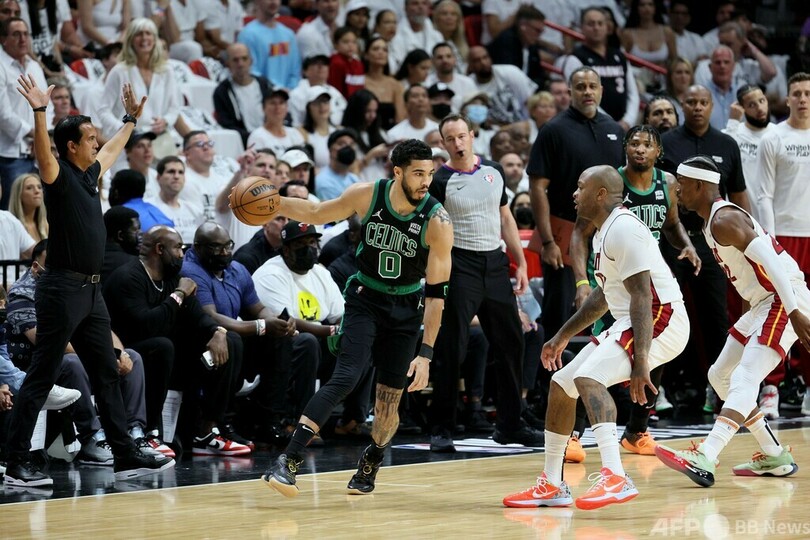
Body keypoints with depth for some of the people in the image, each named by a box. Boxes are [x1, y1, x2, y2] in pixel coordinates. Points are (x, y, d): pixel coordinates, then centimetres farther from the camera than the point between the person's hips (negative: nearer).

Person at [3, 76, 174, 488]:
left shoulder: (89, 175, 15)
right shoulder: (60, 177, -8)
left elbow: (113, 149, 36)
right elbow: (43, 153, -30)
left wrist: (131, 118, 43)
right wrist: (39, 111, -43)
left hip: (91, 291, 9)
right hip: (63, 288, -9)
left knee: (107, 374, 11)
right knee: (41, 377, -6)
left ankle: (126, 456, 16)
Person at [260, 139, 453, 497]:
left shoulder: (437, 221, -21)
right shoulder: (367, 196, -16)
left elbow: (436, 292, -19)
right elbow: (317, 214, 4)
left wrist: (426, 353, -23)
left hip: (406, 309, 0)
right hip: (365, 299, 0)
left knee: (389, 398, 1)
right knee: (345, 379, -19)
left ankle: (370, 465, 29)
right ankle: (288, 461, -23)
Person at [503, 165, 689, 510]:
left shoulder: (623, 229, -17)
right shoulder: (604, 233, 15)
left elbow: (642, 297, -24)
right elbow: (604, 294, 29)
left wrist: (639, 363, -30)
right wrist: (563, 336, 32)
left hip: (661, 321, -11)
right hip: (630, 323, 11)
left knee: (588, 378, -29)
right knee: (561, 383, 12)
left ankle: (615, 478, -37)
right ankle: (551, 486, 20)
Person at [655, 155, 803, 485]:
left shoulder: (724, 220, -17)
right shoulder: (712, 221, 15)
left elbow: (771, 262, -25)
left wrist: (795, 313, -30)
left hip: (785, 301, -11)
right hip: (764, 304, 11)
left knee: (743, 380, -23)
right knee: (720, 376, 14)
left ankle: (704, 461, -36)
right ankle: (775, 458, 19)